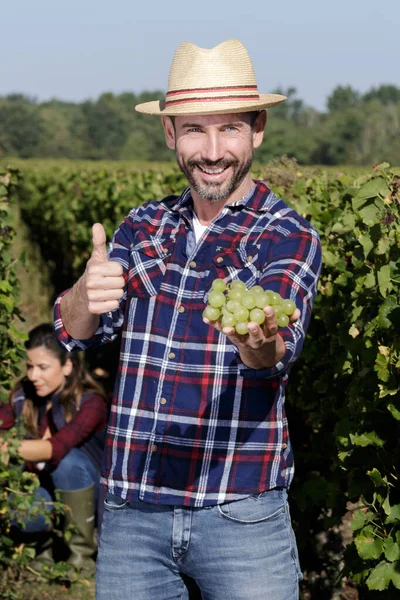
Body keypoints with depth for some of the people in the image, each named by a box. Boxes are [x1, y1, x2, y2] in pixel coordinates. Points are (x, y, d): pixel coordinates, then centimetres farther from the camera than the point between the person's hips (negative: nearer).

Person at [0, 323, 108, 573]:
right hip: (51, 493, 4)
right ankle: (51, 538, 6)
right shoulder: (24, 396, -6)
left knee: (67, 460, -34)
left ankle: (82, 551, -18)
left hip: (91, 498, -4)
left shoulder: (90, 403, -24)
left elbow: (56, 448, -41)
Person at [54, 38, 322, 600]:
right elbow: (74, 331, -1)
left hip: (241, 512, -3)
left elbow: (280, 351, -18)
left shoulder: (289, 236, -2)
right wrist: (87, 294, -25)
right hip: (130, 507, 3)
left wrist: (257, 340, -42)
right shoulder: (142, 226, 9)